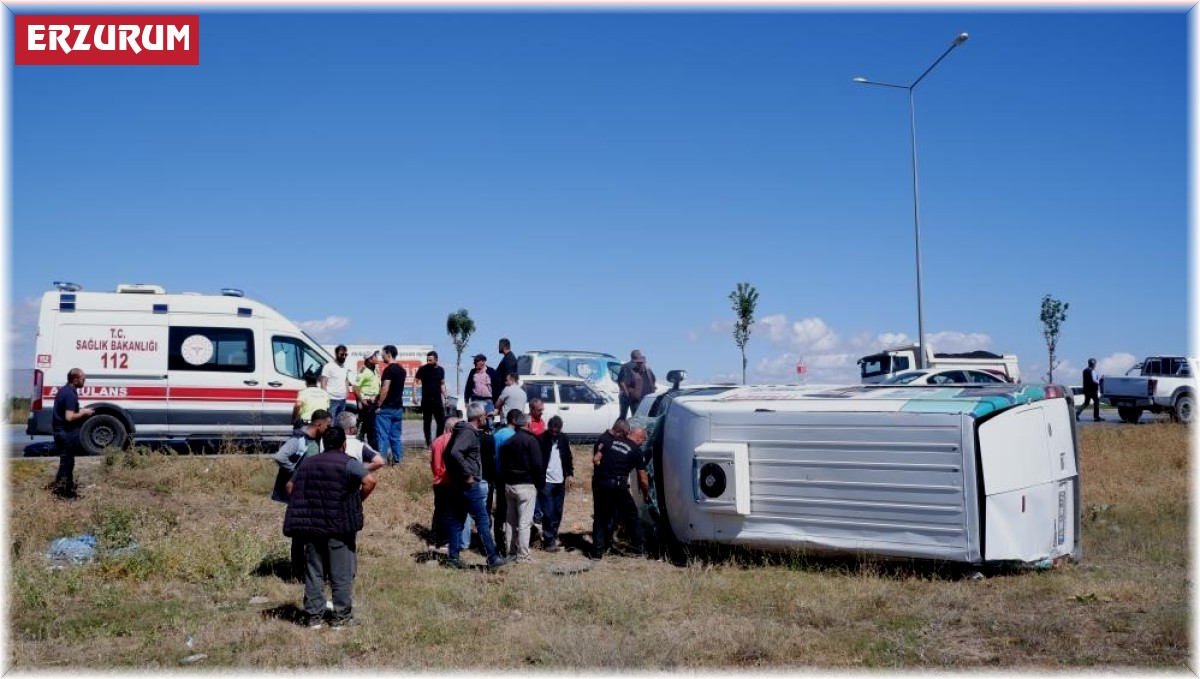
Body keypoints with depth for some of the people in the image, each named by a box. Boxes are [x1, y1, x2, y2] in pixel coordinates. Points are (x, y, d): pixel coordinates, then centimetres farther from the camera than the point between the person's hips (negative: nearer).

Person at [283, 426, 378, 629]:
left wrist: (305, 509, 15)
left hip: (312, 526, 5)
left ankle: (313, 616, 15)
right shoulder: (348, 463, -6)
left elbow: (290, 486, 16)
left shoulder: (308, 463, 12)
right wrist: (358, 501, -6)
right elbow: (370, 480, -20)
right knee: (341, 573, 4)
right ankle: (341, 616, 8)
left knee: (313, 571, 12)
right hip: (340, 526, -5)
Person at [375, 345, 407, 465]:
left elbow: (385, 389, -18)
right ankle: (397, 459, 11)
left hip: (386, 407, -8)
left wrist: (379, 405, -13)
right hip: (398, 407, 8)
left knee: (382, 435, -4)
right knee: (395, 436, 10)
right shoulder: (402, 370, 12)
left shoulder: (389, 369, -14)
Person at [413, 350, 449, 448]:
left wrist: (445, 397, 10)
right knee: (427, 422, 5)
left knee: (442, 422, -4)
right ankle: (429, 443, 13)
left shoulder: (441, 370, 5)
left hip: (438, 400, 2)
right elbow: (415, 381, -2)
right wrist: (414, 395, -13)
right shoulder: (422, 369, -4)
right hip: (426, 400, -2)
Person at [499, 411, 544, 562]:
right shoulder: (531, 441, -10)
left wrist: (505, 481, 16)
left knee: (510, 521, 13)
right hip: (526, 485, -7)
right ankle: (522, 555, -6)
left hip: (509, 485, 7)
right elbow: (537, 465, -13)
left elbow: (502, 465, 13)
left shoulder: (507, 442, 11)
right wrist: (540, 483, -4)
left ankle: (510, 551, 17)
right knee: (524, 522, -5)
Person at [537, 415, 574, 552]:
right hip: (546, 481, -5)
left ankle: (553, 535, 20)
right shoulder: (541, 440, -9)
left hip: (560, 481, 5)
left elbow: (569, 458, 15)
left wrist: (570, 475, 8)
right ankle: (548, 540, -2)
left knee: (558, 512, 8)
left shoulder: (564, 439, 6)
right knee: (548, 512, -6)